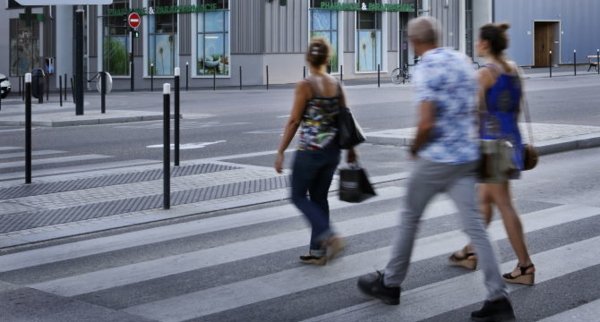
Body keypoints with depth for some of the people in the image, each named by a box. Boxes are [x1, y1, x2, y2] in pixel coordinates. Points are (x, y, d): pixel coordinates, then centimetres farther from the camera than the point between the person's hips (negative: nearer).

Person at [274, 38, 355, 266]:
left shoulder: (305, 85, -12)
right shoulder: (336, 85, 4)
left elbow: (294, 121, -12)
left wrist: (281, 152, -7)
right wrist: (350, 149, 19)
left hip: (310, 150, -6)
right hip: (332, 150, 6)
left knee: (298, 196, 9)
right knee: (319, 198, 16)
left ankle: (329, 236, -9)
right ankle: (318, 251, 18)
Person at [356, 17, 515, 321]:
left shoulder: (426, 69, -14)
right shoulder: (462, 60, 11)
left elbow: (426, 123, -21)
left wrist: (415, 147, -3)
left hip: (436, 158, -7)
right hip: (467, 156, 7)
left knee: (410, 217, 12)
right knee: (474, 225, 4)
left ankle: (390, 283, 25)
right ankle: (498, 297, -3)